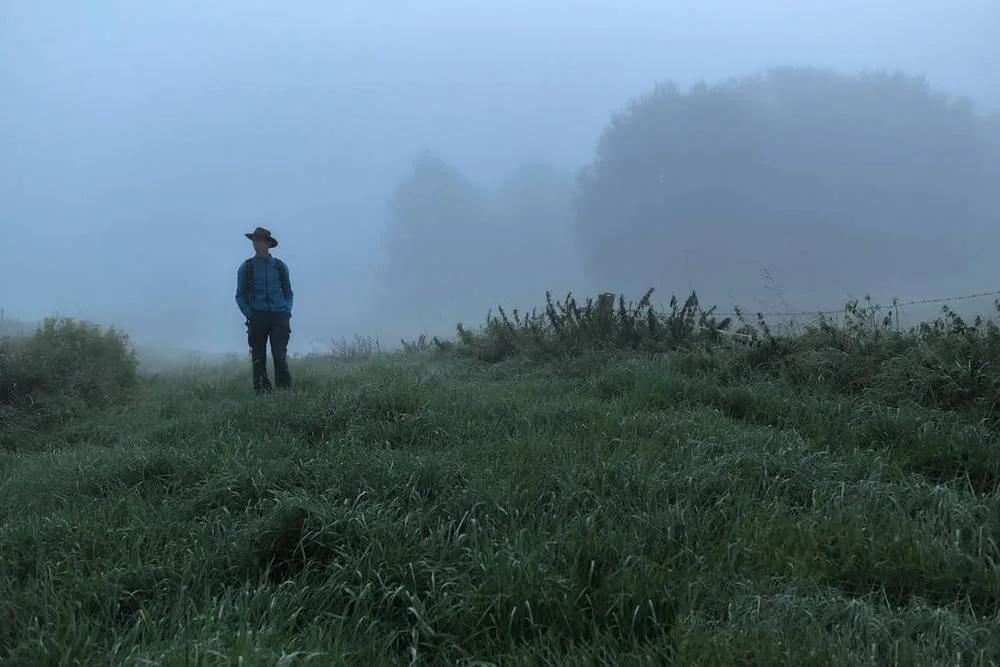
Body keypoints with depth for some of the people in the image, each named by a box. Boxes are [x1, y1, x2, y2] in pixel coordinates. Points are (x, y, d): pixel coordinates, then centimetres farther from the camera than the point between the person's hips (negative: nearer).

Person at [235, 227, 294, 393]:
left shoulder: (280, 266, 11)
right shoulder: (246, 267, 7)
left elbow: (288, 292, 19)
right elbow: (240, 295, 11)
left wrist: (287, 311, 3)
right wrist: (249, 314, -3)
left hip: (279, 317, 0)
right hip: (257, 318, 0)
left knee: (280, 356, -11)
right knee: (259, 359, 0)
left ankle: (285, 390, -9)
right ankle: (261, 391, 6)